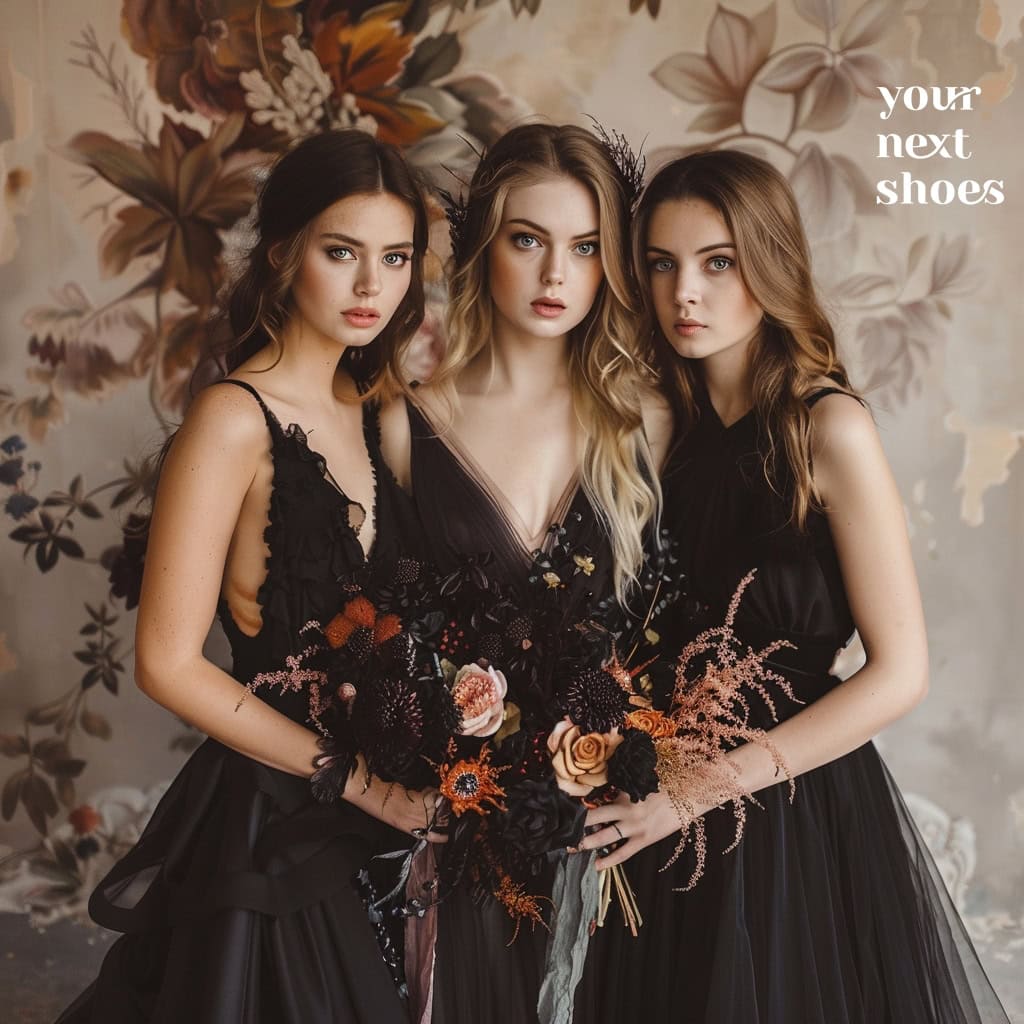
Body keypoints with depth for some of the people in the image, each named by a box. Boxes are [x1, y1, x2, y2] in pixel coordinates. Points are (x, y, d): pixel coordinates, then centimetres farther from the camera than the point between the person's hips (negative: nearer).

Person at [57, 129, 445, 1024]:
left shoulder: (368, 408, 5)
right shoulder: (237, 419, -17)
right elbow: (170, 663, -18)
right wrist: (357, 778, -14)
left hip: (377, 816, 7)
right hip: (271, 821, -6)